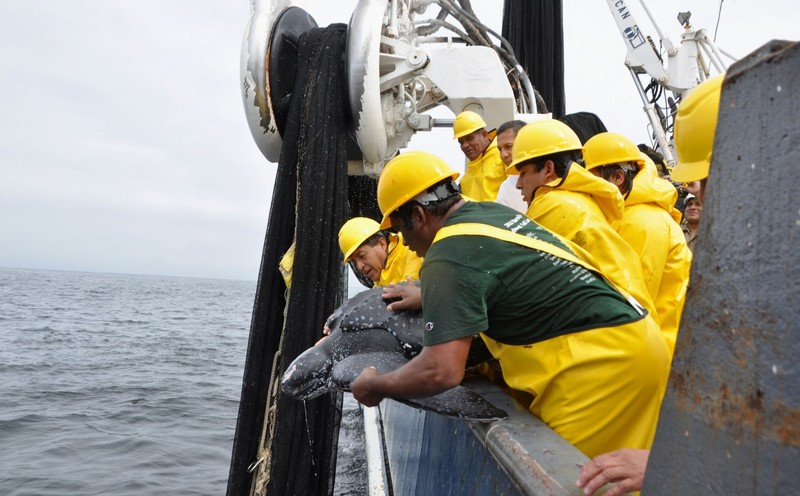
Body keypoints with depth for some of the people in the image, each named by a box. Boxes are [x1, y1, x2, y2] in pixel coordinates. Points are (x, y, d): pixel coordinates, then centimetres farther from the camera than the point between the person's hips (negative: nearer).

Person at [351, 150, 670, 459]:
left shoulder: (448, 257, -16)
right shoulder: (493, 211, 10)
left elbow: (442, 372, -24)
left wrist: (374, 386, -6)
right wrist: (427, 295, 33)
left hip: (598, 364, -9)